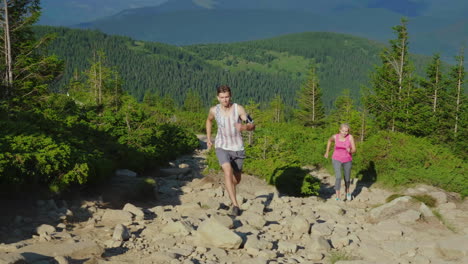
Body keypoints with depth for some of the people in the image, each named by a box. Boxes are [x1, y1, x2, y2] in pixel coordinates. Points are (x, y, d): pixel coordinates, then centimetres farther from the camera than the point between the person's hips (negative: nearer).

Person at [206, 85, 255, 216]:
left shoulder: (239, 108, -13)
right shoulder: (214, 110, -7)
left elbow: (252, 126, -15)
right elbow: (209, 120, 16)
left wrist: (244, 127, -37)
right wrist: (208, 139, 16)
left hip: (238, 148, 1)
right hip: (222, 147, -1)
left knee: (236, 180, 15)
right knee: (228, 172, -28)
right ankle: (235, 205, -27)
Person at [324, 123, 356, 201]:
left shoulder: (350, 137, -15)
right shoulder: (335, 137, -12)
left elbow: (354, 150, -15)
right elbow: (329, 140, 12)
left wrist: (350, 151, -39)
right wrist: (327, 152, 18)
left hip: (347, 160, 1)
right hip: (337, 160, -1)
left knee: (347, 178, 17)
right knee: (338, 177, -21)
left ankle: (347, 191, 48)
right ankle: (337, 197, -17)